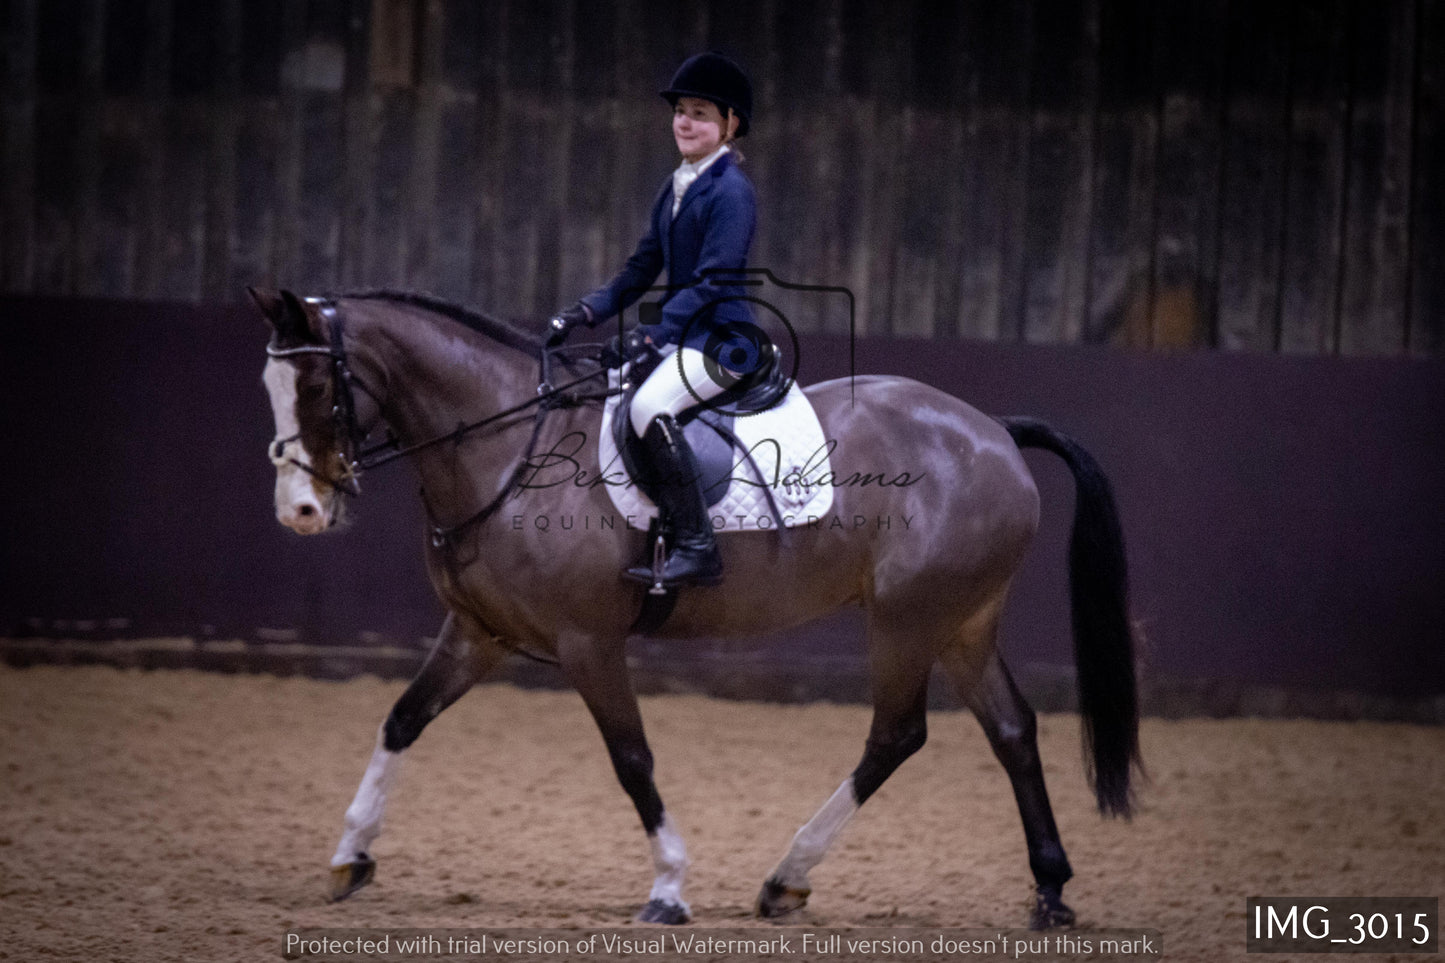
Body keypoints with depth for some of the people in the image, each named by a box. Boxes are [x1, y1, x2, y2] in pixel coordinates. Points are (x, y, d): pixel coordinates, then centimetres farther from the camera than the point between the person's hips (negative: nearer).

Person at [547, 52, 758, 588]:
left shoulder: (731, 192, -12)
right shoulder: (674, 190, 15)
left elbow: (713, 281, -19)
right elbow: (643, 267, 17)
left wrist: (656, 332, -26)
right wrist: (587, 312, 4)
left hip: (721, 341, -10)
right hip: (677, 335, 10)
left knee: (650, 406, -33)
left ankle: (696, 548, -33)